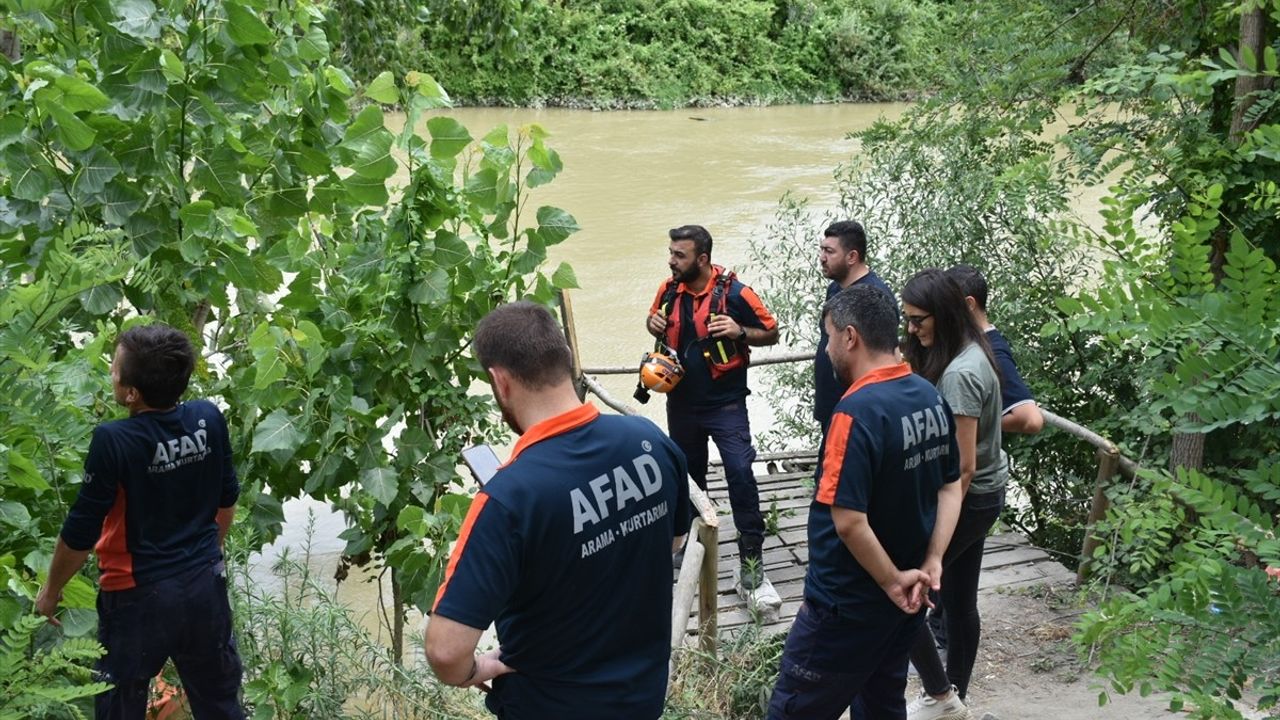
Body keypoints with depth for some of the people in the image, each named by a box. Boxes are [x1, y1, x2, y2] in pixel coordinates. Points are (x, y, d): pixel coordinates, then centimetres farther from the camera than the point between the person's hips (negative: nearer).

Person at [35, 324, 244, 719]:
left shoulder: (113, 440, -23)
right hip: (206, 584, 5)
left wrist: (51, 590, 3)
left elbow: (81, 531, -14)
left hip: (139, 596, -5)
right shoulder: (209, 418, -9)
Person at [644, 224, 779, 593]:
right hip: (681, 403, 5)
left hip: (725, 404, -5)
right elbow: (655, 318, 19)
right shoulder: (669, 289, -2)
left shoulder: (734, 293, -16)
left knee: (740, 473, -12)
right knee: (688, 473, 19)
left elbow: (771, 333, -5)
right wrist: (654, 324, -6)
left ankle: (752, 552, -1)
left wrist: (740, 332, -24)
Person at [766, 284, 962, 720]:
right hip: (904, 600, 8)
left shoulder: (858, 411, -25)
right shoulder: (931, 398, 1)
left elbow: (849, 521, -28)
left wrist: (892, 581, -15)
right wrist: (930, 565, 1)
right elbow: (951, 487, 8)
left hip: (848, 604, -8)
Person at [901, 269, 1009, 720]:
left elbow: (963, 466, -24)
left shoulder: (959, 373, -25)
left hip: (967, 500, -10)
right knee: (960, 602, 17)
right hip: (980, 497, 10)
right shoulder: (969, 354, 5)